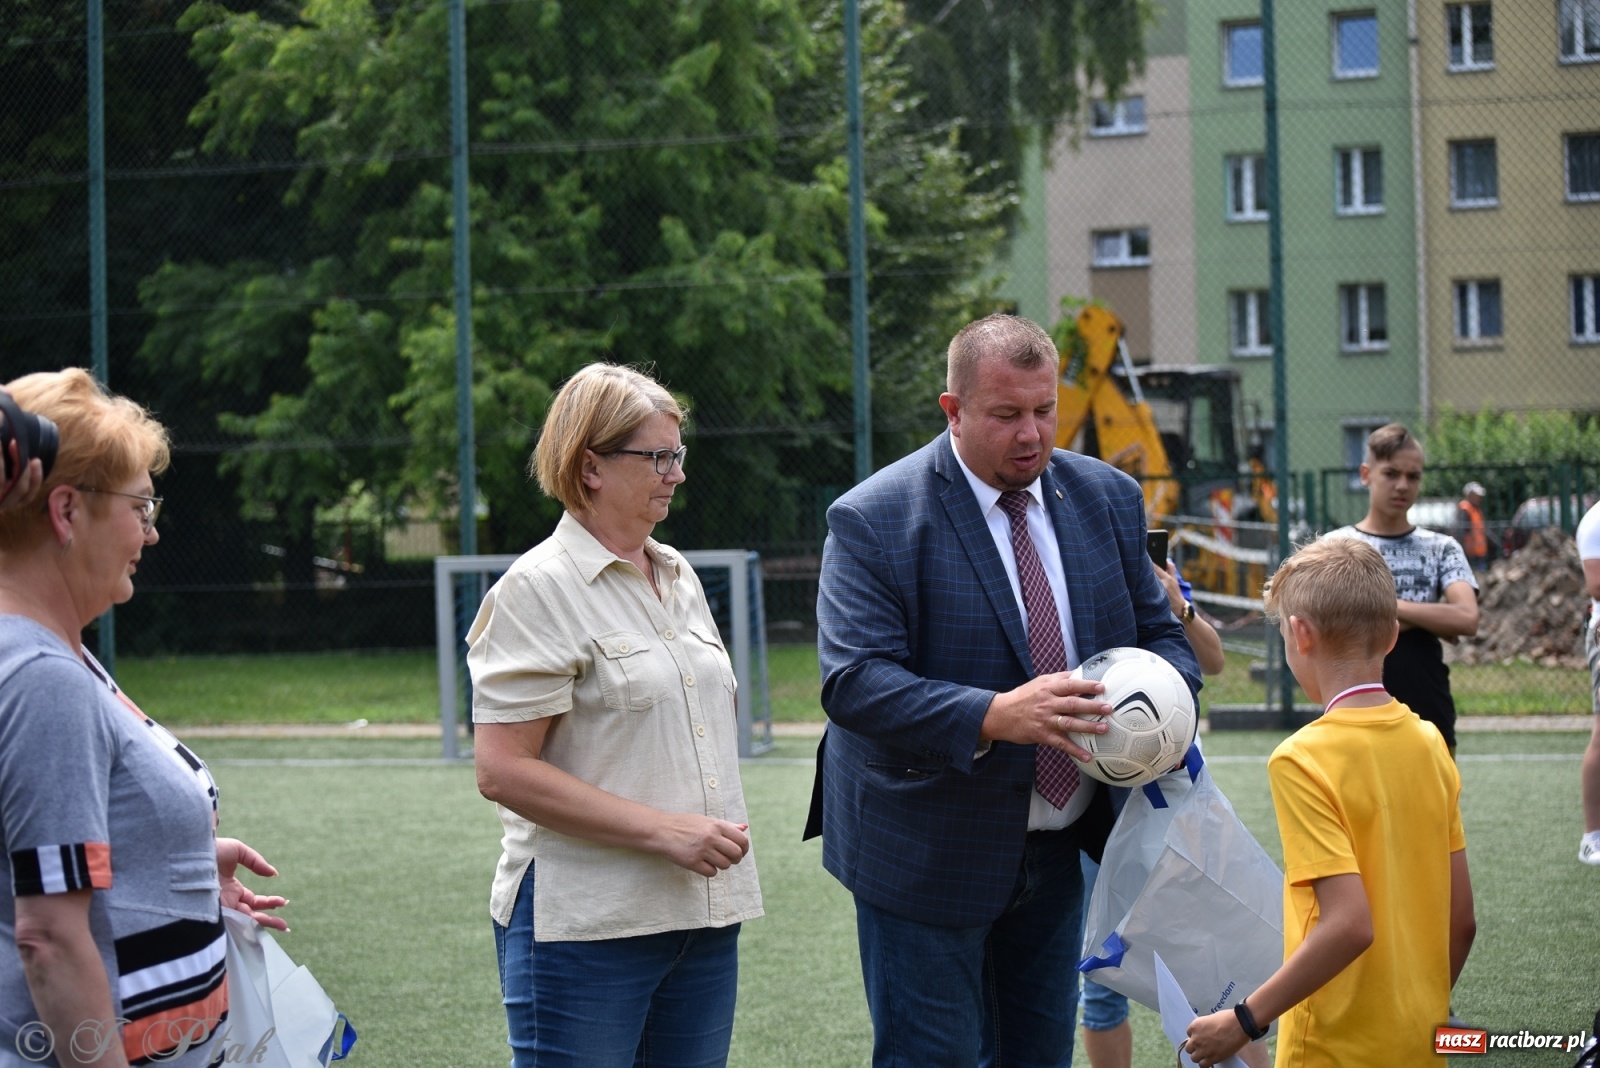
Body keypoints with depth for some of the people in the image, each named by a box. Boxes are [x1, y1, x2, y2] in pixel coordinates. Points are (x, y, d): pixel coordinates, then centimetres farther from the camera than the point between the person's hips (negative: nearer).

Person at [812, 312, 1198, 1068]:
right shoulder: (873, 521, -15)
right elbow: (853, 681, -23)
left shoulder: (1108, 498, 4)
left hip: (1058, 847, 6)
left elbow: (1158, 632, 12)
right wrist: (995, 717, -37)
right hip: (930, 857, -6)